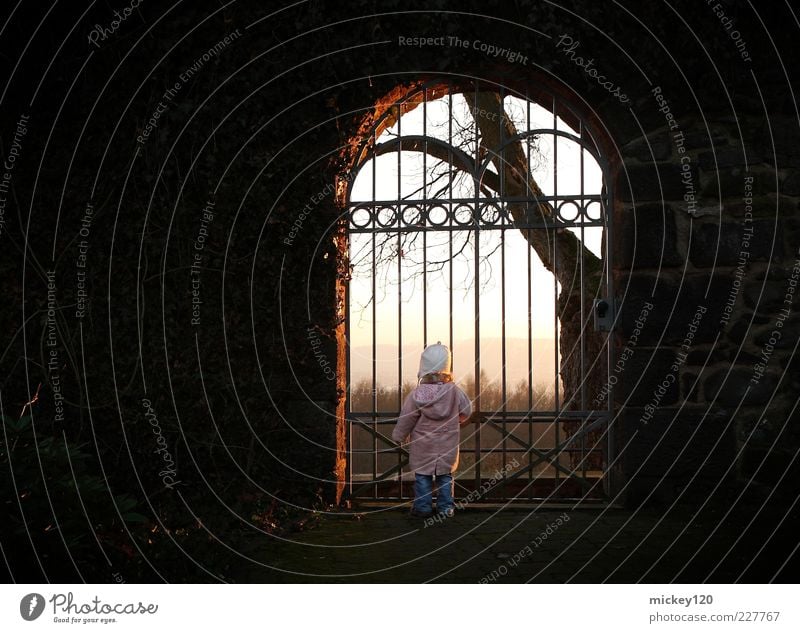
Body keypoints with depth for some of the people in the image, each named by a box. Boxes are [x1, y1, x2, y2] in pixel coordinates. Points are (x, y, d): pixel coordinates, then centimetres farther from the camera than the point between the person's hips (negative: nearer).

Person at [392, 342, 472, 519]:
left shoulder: (417, 395, -15)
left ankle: (423, 507, 10)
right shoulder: (454, 391, -9)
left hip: (423, 447, -2)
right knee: (445, 477, 12)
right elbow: (467, 411, 4)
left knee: (422, 477, 8)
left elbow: (406, 419, -8)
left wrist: (398, 436, 9)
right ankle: (446, 507, 14)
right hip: (447, 446, 2)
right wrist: (456, 421, 26)